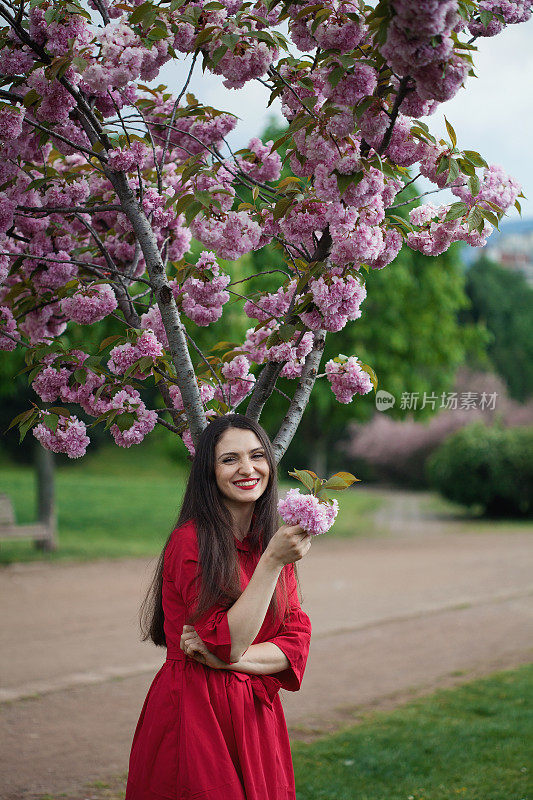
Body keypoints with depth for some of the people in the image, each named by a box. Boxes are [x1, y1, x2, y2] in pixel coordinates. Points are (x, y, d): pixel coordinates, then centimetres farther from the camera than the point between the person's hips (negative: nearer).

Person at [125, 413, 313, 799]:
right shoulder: (191, 541, -14)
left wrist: (228, 658, -17)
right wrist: (271, 561, -24)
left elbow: (296, 644, 0)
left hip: (256, 717, 6)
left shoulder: (274, 541, 7)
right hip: (195, 716, -6)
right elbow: (228, 642, -19)